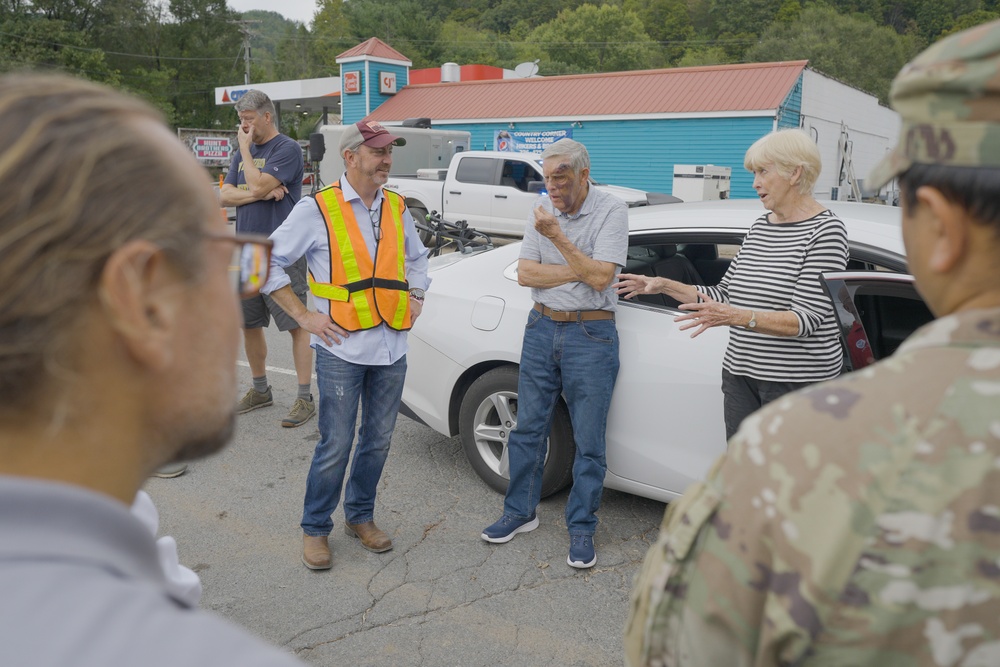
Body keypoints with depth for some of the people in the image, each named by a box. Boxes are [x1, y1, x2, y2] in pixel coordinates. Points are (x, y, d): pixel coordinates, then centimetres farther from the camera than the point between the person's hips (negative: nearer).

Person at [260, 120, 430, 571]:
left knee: (378, 441, 13)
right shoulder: (317, 210, -6)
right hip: (342, 349, -5)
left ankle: (360, 516, 33)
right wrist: (304, 316, -8)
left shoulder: (397, 209, 10)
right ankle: (315, 529, 21)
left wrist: (415, 298, 12)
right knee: (336, 446, 1)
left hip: (392, 348, 5)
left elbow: (417, 257, 28)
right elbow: (268, 262, -4)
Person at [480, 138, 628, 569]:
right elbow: (525, 274, -2)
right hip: (541, 327, 5)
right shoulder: (543, 212, 5)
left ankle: (581, 528, 18)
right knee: (528, 428, 11)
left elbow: (600, 277, -18)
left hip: (591, 334, -4)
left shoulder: (611, 210, -8)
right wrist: (579, 272, -11)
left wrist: (557, 237, -20)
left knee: (588, 441, 3)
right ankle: (521, 512, 27)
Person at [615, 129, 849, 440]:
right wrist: (664, 286, 7)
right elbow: (724, 295, 15)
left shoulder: (826, 230, -11)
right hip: (740, 374, 7)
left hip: (798, 382, -7)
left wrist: (737, 317, -31)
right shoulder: (759, 227, 12)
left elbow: (807, 319, -19)